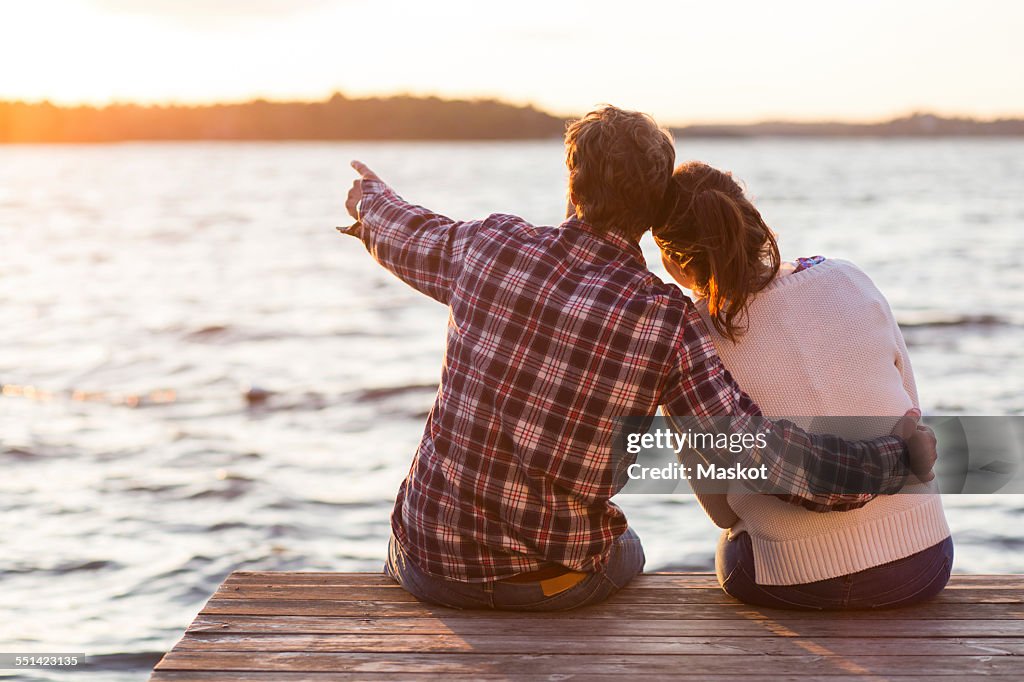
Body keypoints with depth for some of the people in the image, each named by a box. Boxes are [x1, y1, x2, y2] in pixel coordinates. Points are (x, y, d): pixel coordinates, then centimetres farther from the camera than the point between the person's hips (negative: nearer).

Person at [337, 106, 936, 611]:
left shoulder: (492, 245, -9)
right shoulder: (666, 319, -17)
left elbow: (408, 237, 15)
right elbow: (754, 448, -20)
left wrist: (371, 198, 39)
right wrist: (897, 458, -8)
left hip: (437, 562, 1)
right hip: (554, 579, -1)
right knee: (624, 553, 37)